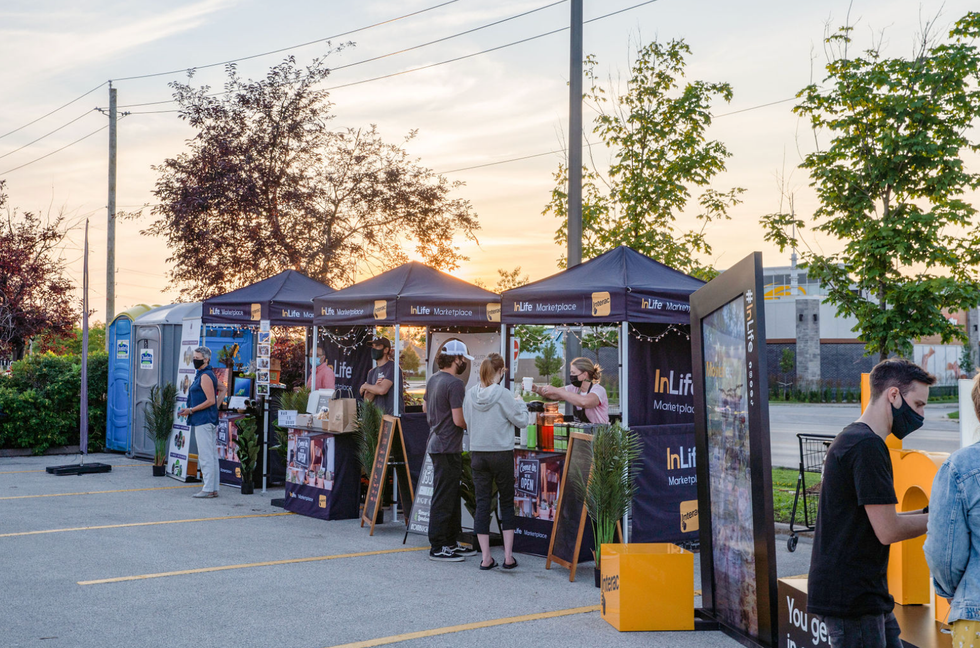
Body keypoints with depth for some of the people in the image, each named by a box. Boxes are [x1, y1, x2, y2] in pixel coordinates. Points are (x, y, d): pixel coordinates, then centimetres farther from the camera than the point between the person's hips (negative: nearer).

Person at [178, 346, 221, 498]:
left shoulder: (205, 376, -14)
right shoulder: (201, 375, 18)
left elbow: (210, 400, -19)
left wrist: (191, 410, -15)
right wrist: (190, 410, 20)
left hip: (204, 421, -11)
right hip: (205, 421, 11)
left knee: (205, 456, -8)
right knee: (211, 455, 10)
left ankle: (208, 489, -7)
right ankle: (213, 488, 14)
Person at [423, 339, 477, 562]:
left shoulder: (433, 379, 10)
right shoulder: (455, 384, -18)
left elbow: (425, 407, 24)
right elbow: (459, 420, -21)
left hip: (436, 442, 10)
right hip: (448, 447, -10)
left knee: (452, 497, 17)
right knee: (443, 499, -3)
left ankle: (451, 542, 24)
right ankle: (437, 548, 3)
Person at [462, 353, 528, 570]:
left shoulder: (470, 393, 0)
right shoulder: (502, 394, -13)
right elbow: (521, 420, -7)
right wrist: (520, 402, 10)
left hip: (477, 454, 3)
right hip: (502, 453, -3)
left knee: (482, 503, 6)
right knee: (507, 503, 9)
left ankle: (486, 558, 6)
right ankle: (508, 556, 8)